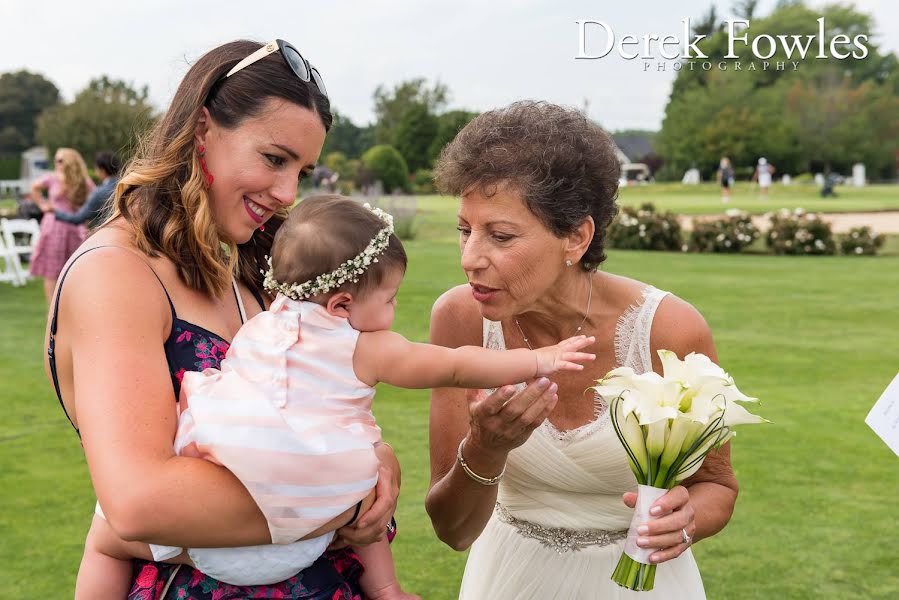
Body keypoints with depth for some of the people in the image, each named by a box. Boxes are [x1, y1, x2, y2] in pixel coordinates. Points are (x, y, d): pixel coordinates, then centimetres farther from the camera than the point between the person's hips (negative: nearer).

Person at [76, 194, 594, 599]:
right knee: (367, 474, 28)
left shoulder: (253, 331, 13)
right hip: (297, 539, -1)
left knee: (108, 535, 24)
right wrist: (540, 360, 18)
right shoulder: (369, 351, 4)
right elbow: (457, 367, 9)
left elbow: (191, 387, 16)